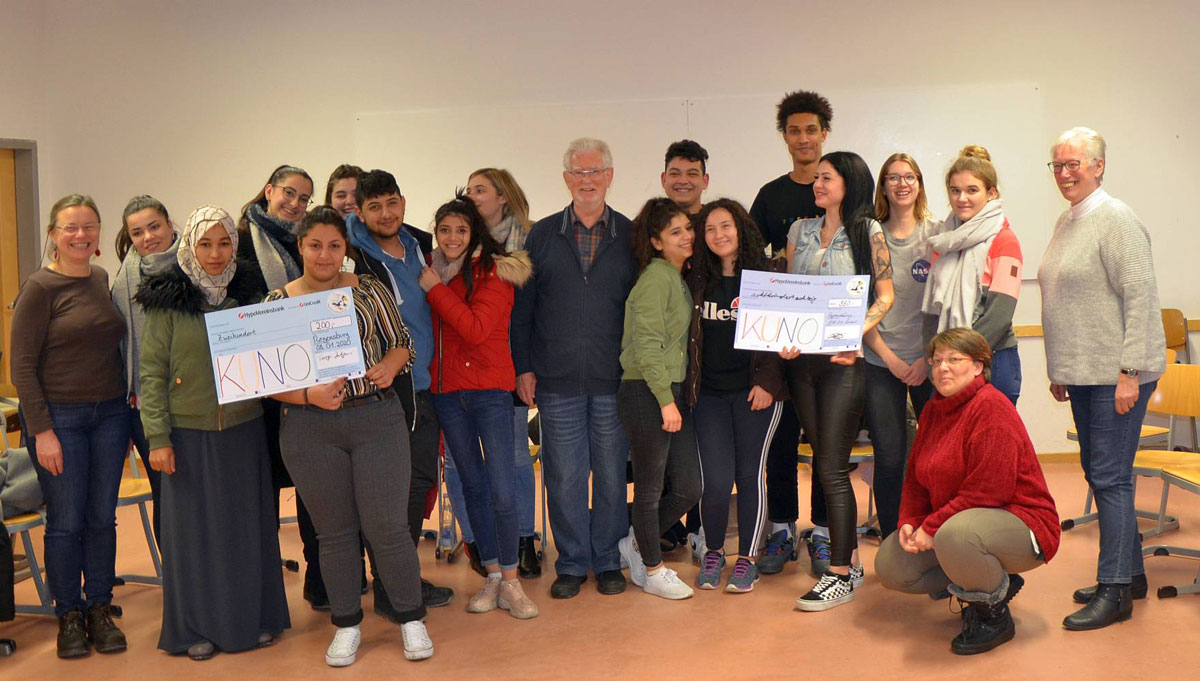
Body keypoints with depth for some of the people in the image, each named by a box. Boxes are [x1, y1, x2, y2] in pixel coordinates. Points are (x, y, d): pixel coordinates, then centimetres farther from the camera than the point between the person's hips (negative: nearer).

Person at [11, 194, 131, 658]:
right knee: (66, 521, 3)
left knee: (102, 517, 9)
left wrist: (128, 405, 9)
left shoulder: (105, 281, 7)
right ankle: (68, 615, 18)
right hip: (58, 416, -4)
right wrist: (41, 431, -13)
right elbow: (22, 366, -9)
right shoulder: (40, 287, -8)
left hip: (109, 413, 5)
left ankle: (99, 610, 22)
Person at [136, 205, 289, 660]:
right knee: (194, 527, 5)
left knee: (248, 524, 10)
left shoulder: (246, 291, 6)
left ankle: (254, 616, 24)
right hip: (189, 431, -3)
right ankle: (198, 627, 19)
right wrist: (158, 437, -10)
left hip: (244, 429, 3)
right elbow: (152, 371, -5)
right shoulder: (167, 298, -5)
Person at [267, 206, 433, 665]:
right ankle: (347, 625, 26)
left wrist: (389, 366, -12)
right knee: (334, 530, 10)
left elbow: (401, 341, 9)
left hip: (377, 418, 0)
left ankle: (410, 619, 17)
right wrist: (308, 395, -16)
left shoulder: (369, 290, 3)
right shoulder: (277, 302, 2)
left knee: (387, 525, -1)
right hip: (309, 430, 1)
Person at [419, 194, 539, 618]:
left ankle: (510, 582, 6)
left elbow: (476, 328, -19)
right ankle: (492, 577, 22)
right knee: (473, 487, 11)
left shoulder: (494, 272, -6)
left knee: (503, 492, -9)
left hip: (490, 388, -5)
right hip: (447, 391, 5)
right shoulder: (433, 272, 10)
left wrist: (435, 289, -14)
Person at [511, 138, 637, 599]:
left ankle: (608, 561, 22)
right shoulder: (542, 235, 7)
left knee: (612, 474, 7)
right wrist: (523, 366, 1)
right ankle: (572, 563, 19)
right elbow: (523, 306, 7)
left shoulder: (631, 236, 5)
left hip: (614, 380, 0)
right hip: (556, 381, 0)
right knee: (563, 477, 4)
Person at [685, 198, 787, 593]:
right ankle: (713, 552, 19)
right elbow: (688, 337, 11)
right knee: (715, 479, -3)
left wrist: (767, 382, -11)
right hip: (709, 393, 2)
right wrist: (687, 389, 3)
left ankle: (747, 559, 17)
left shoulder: (768, 275, 0)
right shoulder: (697, 280, 9)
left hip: (755, 390, -2)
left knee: (750, 474, 2)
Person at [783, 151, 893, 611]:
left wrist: (856, 333, -16)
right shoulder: (801, 231, 13)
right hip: (802, 360, 5)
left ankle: (840, 574, 1)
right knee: (824, 463, 10)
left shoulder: (868, 232, 0)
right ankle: (849, 557, 23)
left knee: (832, 467, -7)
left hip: (843, 361, -5)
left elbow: (885, 295, -2)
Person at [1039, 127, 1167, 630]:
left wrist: (1130, 372, -20)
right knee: (1097, 471, 14)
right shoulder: (1066, 222, 15)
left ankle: (1114, 591, 2)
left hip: (1116, 374, -9)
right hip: (1081, 373, 9)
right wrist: (1059, 371, 19)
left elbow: (1140, 297, -16)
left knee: (1110, 476, -6)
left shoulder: (1116, 220, -12)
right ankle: (1131, 573, 26)